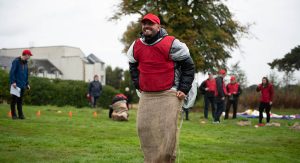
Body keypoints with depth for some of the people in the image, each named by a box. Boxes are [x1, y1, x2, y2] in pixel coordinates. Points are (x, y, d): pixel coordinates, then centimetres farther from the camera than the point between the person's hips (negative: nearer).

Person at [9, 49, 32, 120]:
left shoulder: (25, 63, 15)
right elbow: (12, 72, -14)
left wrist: (27, 83, 16)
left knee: (20, 100, 9)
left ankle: (21, 114, 11)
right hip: (16, 85, -7)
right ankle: (14, 115, 4)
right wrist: (13, 82, -20)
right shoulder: (16, 61, -8)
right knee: (14, 100, -1)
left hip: (22, 85, 7)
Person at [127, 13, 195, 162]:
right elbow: (133, 66, 28)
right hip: (146, 96, 5)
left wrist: (184, 90, -5)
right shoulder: (136, 46, 9)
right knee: (144, 129, 1)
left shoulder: (171, 44, -6)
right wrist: (138, 85, 18)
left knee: (167, 132, -10)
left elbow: (189, 66, 0)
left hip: (168, 95, -5)